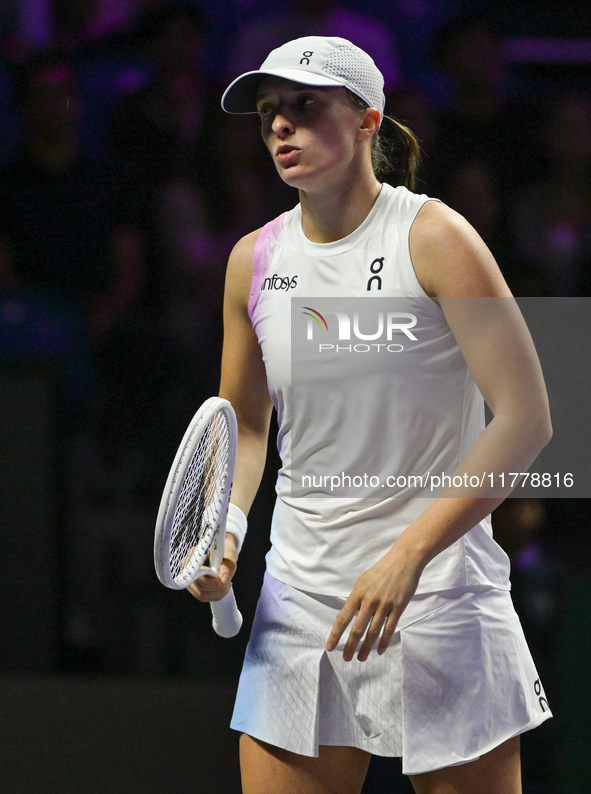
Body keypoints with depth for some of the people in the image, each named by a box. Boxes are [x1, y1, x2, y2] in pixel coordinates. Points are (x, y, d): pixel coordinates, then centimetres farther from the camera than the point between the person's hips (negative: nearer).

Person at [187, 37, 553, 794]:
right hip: (300, 605, 4)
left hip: (437, 593, -4)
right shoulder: (253, 261, 6)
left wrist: (407, 556, -20)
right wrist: (225, 522, -1)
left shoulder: (434, 240, -9)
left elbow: (524, 418, -14)